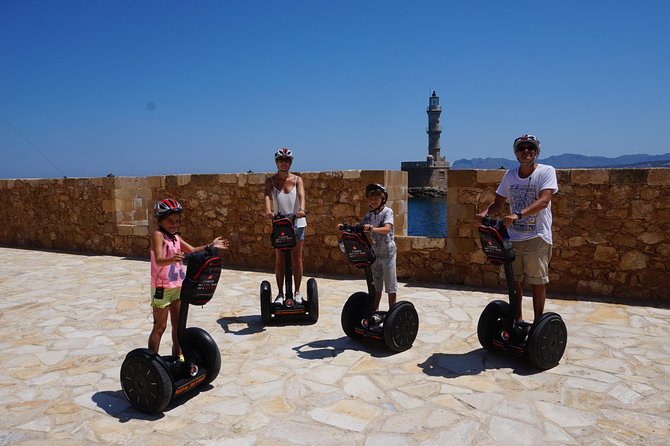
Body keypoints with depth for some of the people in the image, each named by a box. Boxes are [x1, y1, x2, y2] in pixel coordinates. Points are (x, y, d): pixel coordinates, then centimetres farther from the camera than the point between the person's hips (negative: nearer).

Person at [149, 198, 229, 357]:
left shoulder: (176, 237, 10)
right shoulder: (158, 234, -15)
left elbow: (192, 251, 14)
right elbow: (158, 260, -28)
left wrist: (211, 246, 5)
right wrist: (172, 259, -48)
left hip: (178, 286, 8)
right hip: (162, 287, -7)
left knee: (178, 323, 17)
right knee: (160, 326, 0)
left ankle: (178, 355, 31)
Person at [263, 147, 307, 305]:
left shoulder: (297, 180, 0)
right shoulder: (271, 181, 0)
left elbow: (301, 195, -17)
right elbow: (268, 196, -17)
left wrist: (302, 209, -39)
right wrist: (268, 210, -38)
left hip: (297, 223, 0)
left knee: (297, 259, 6)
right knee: (279, 260, 4)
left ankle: (297, 292, 16)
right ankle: (280, 293, 13)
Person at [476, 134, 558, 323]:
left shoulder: (546, 171, -7)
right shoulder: (509, 175, 7)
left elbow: (543, 201, -21)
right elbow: (498, 202, 10)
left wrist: (518, 215, -34)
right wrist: (484, 213, -11)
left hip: (537, 237, -4)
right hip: (512, 237, 5)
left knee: (538, 282, 4)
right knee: (514, 280, 12)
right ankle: (518, 319, 29)